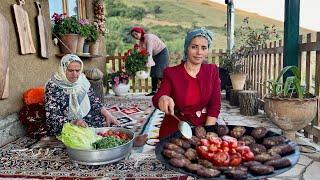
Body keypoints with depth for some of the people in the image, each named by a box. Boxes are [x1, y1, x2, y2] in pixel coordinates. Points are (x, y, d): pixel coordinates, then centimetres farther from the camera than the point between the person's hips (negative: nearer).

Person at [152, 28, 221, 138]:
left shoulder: (212, 71, 3)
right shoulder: (171, 73, -3)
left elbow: (215, 105, 0)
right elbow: (157, 98, -16)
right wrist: (162, 99, -40)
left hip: (203, 127, 1)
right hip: (174, 130, -1)